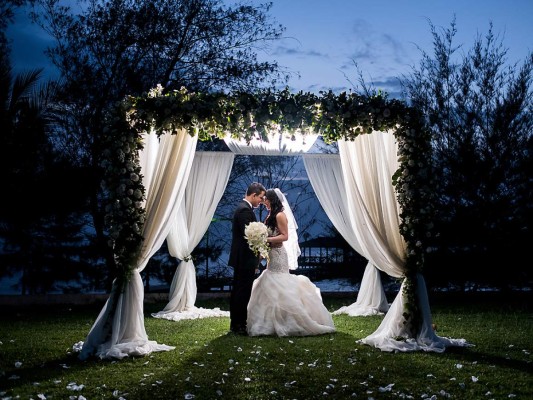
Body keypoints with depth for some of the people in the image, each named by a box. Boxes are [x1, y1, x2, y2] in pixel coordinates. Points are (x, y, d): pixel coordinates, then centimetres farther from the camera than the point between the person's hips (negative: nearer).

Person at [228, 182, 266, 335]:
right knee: (243, 292, -5)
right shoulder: (245, 210, -18)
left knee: (237, 292, 14)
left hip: (240, 259, 11)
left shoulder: (242, 207, 15)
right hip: (246, 259, -11)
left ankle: (235, 324, 21)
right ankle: (239, 326, 0)